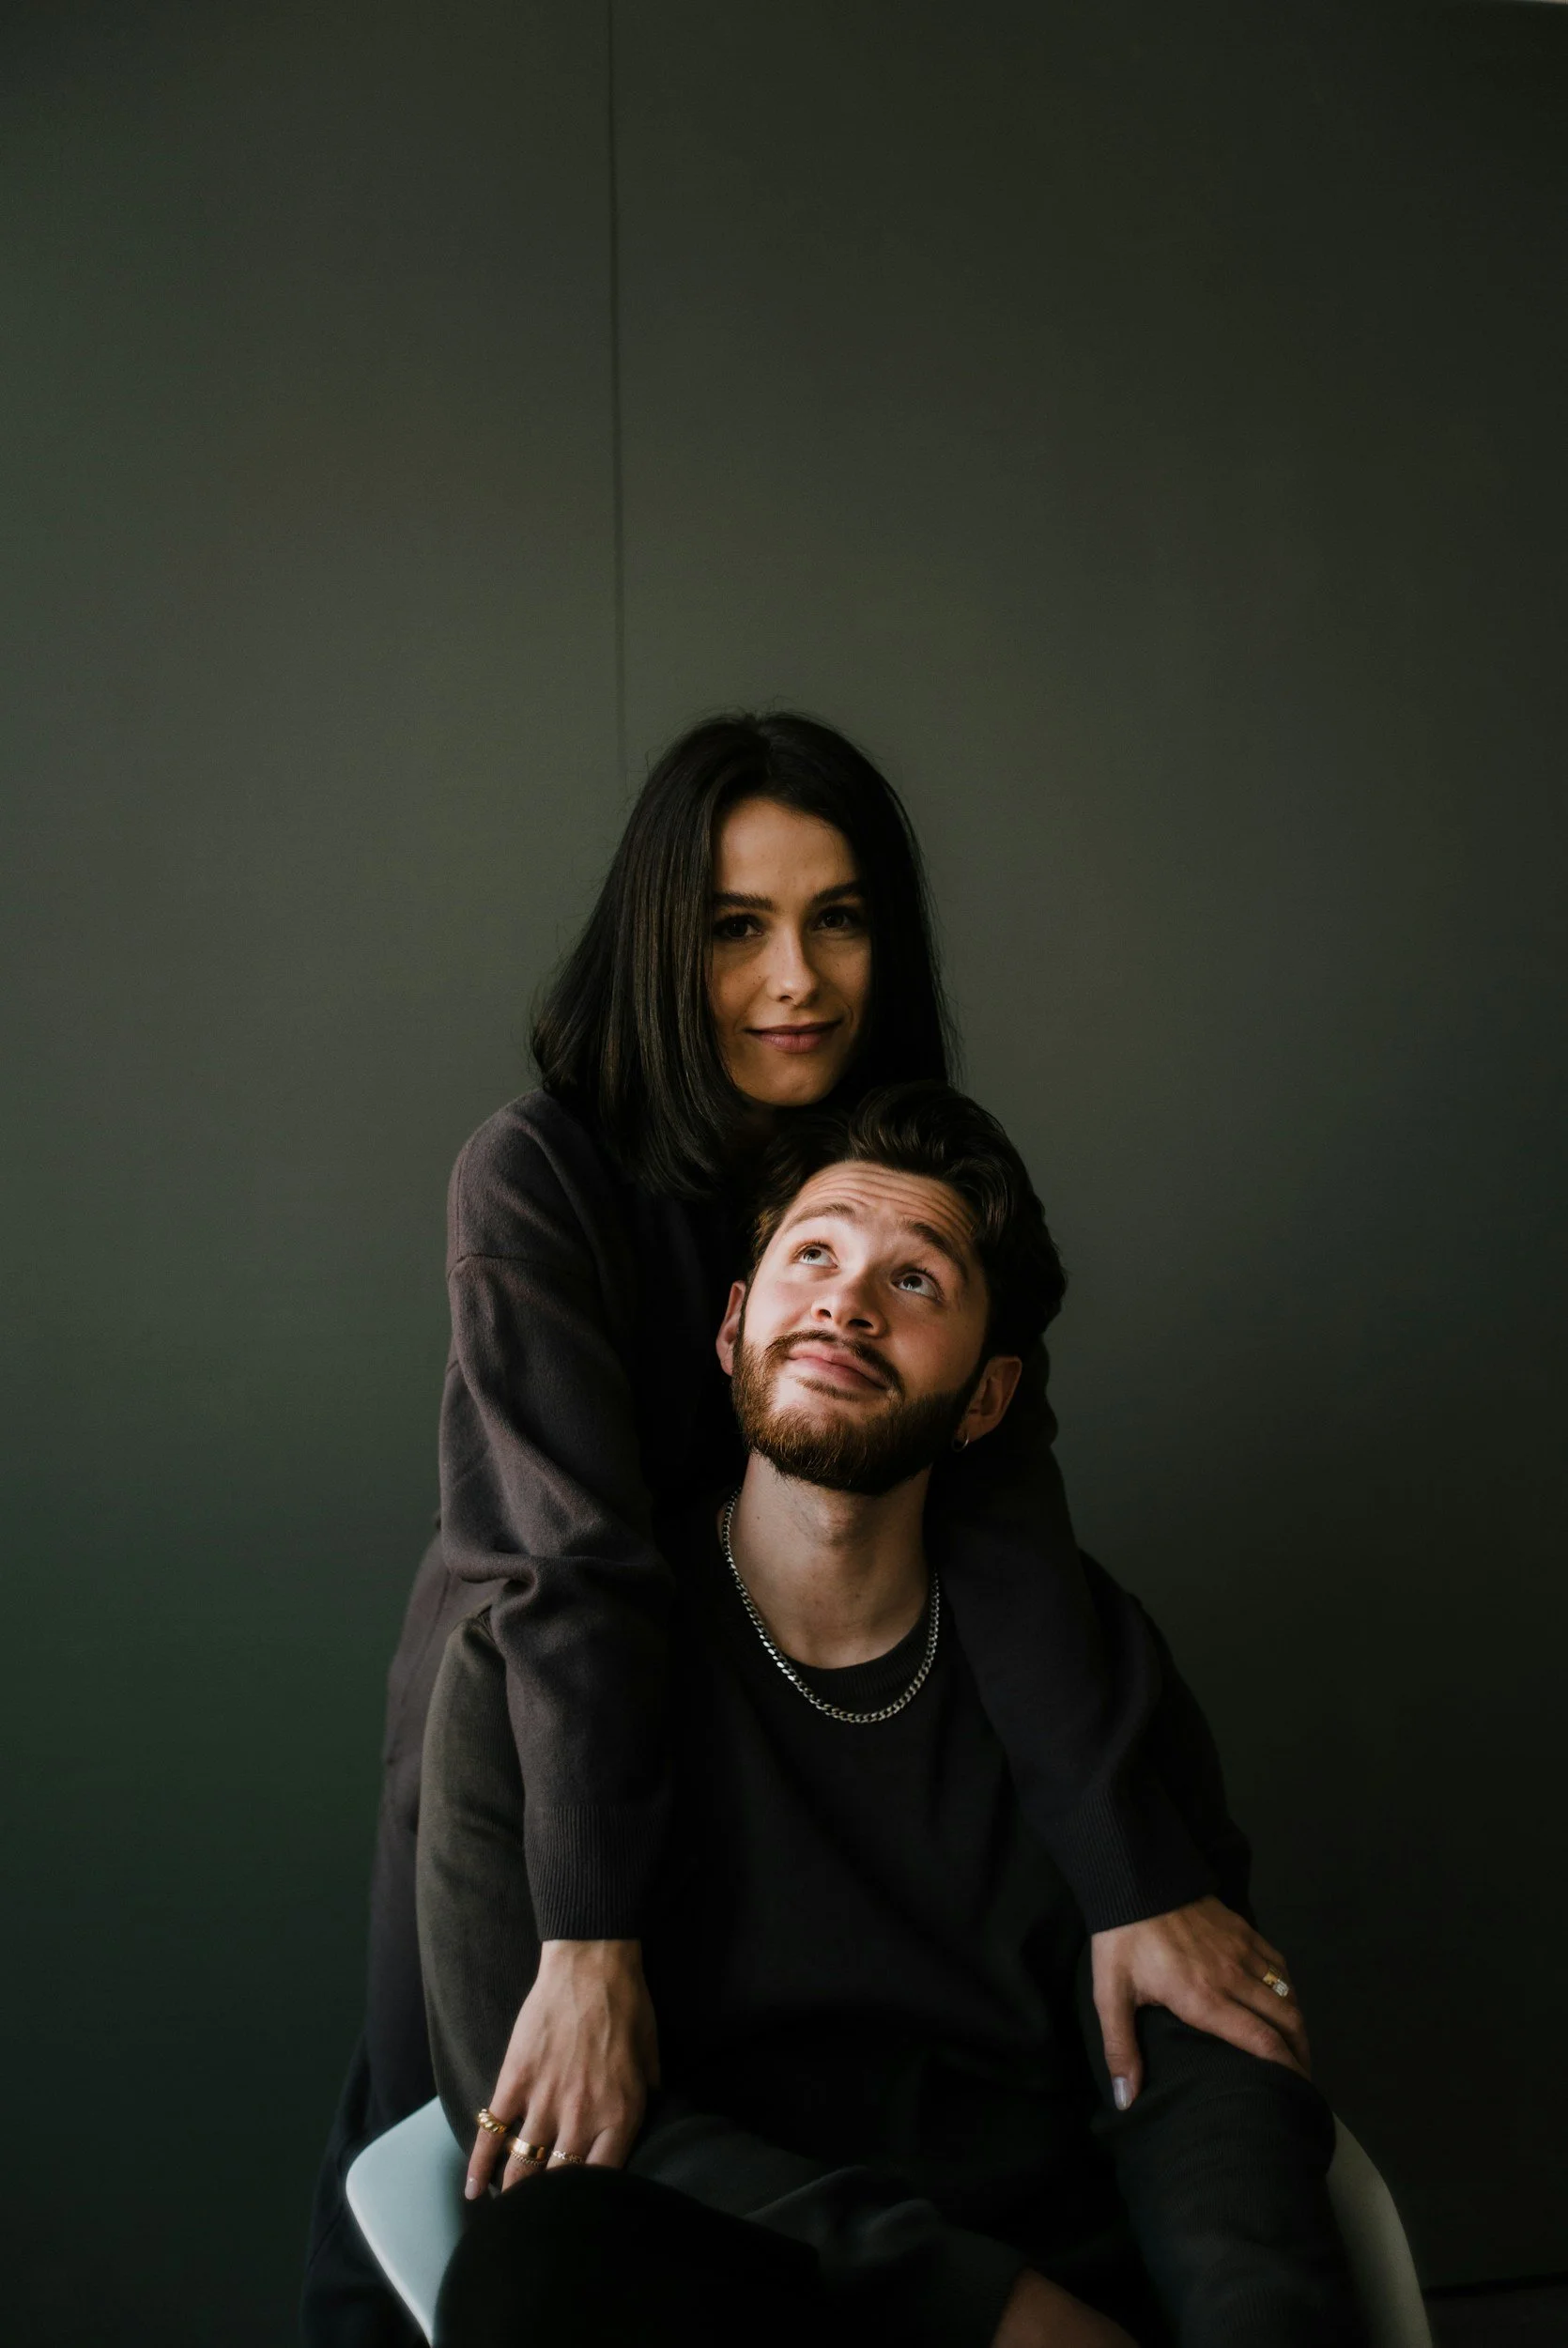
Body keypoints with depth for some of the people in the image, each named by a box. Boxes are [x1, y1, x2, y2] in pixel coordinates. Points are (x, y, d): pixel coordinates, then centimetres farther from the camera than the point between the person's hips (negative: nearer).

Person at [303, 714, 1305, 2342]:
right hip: (518, 1716, -3)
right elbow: (573, 1554, -32)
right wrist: (588, 1943, -39)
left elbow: (1006, 1525, -21)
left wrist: (1134, 1880, -30)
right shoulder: (537, 1179, -24)